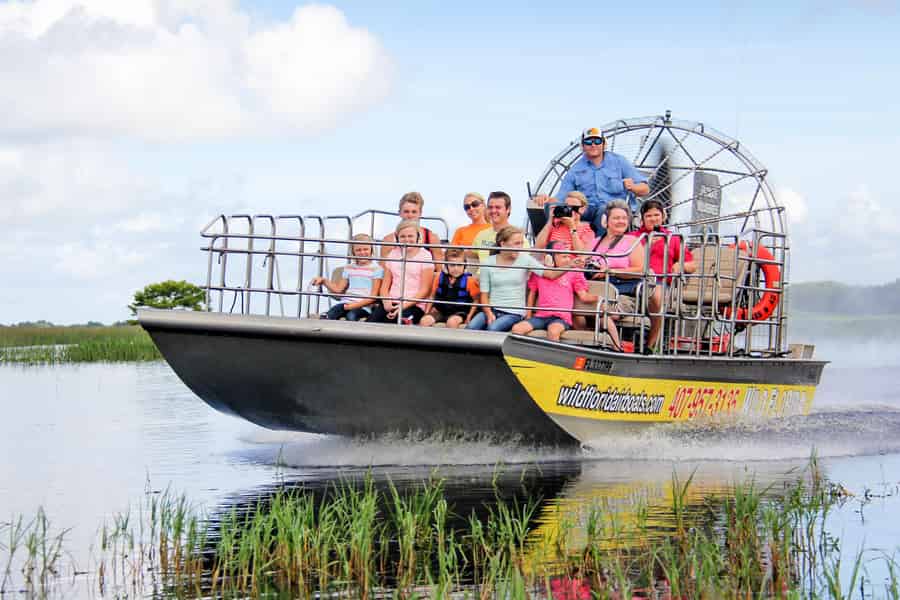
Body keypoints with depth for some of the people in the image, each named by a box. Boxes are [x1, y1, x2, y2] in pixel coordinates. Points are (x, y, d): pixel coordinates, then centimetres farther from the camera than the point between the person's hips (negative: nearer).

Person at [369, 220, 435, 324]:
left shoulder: (424, 256, 2)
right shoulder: (393, 254, 17)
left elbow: (425, 290, -3)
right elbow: (385, 285, 15)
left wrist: (405, 305, -14)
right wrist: (386, 302, -6)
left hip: (413, 305, -4)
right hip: (391, 302, 4)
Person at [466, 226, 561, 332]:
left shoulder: (525, 259, 0)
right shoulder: (488, 263, 3)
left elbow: (551, 274, -7)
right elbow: (484, 294, 3)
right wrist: (489, 314, -14)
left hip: (514, 313, -2)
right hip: (492, 310, 2)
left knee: (493, 328, -32)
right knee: (471, 327, -29)